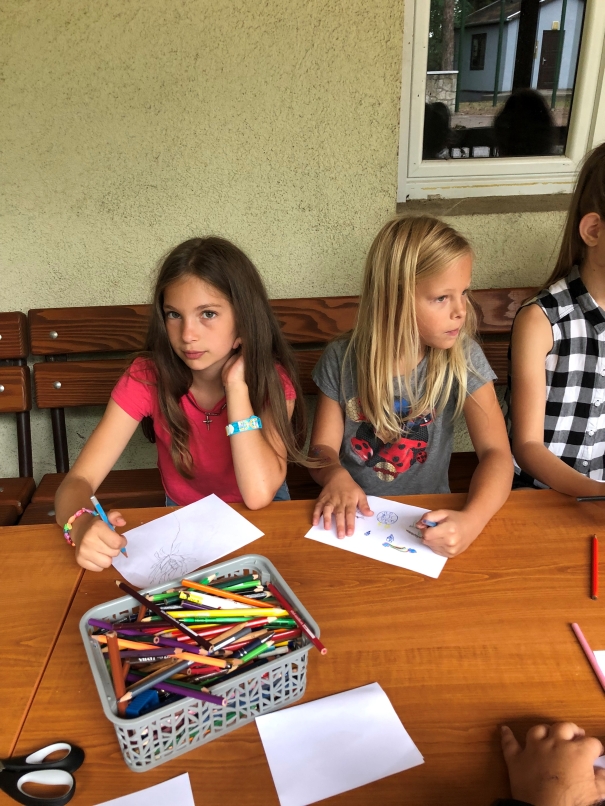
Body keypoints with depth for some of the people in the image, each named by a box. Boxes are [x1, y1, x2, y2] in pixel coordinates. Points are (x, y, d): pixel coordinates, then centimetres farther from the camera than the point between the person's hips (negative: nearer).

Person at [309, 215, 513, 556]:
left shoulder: (463, 358, -10)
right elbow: (323, 446, -2)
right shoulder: (341, 360, -8)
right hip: (354, 518, 0)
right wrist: (336, 476, -25)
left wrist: (471, 520, -34)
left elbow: (497, 453, -15)